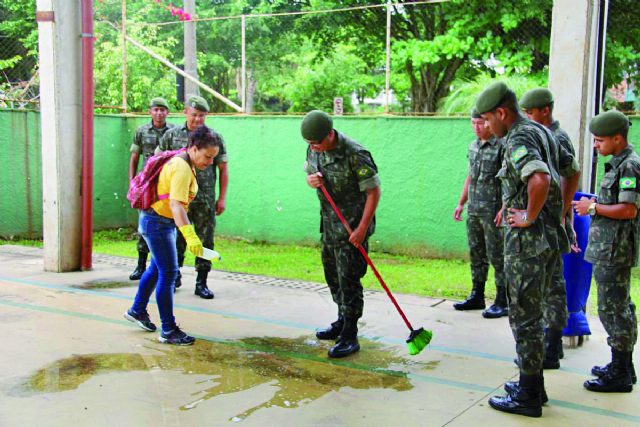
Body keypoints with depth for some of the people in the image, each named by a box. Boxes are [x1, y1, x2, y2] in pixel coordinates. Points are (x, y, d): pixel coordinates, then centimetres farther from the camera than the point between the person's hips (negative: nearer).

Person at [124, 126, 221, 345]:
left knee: (157, 268, 22)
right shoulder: (182, 169, -25)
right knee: (168, 273, -7)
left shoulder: (182, 161, 6)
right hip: (157, 222, -10)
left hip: (162, 222, 10)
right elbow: (176, 205, -36)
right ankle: (168, 331, -1)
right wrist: (190, 236, -46)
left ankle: (137, 310, 40)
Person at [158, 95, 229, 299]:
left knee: (205, 240, 2)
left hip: (205, 200, 0)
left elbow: (223, 169, 6)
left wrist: (222, 198, 1)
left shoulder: (215, 138, 3)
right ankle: (174, 277, 26)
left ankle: (201, 283, 11)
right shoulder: (172, 135, 4)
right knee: (177, 240, 8)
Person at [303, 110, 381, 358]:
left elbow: (374, 191, -18)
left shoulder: (355, 154, -23)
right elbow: (309, 173, 17)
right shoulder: (314, 149, 0)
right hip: (330, 222, 8)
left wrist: (362, 228, -22)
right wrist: (311, 180, -10)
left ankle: (350, 336, 0)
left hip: (353, 225, -8)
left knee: (348, 279, -8)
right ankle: (342, 322, 34)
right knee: (332, 275, 17)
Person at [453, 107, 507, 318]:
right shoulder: (473, 146, 13)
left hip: (493, 211, -8)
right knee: (476, 254, 13)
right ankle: (477, 296, 23)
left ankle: (503, 302, 3)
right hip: (474, 210, 8)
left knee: (497, 255, -3)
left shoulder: (502, 146, -10)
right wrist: (461, 203, 20)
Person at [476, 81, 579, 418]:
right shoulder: (542, 132, 14)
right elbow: (571, 170, 27)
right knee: (530, 314, 19)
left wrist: (530, 216, -22)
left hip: (528, 239, -10)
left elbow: (540, 179, -36)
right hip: (549, 238, 10)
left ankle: (528, 396, 9)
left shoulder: (519, 140, -17)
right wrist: (561, 210, 23)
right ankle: (532, 383, 28)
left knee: (524, 317, -1)